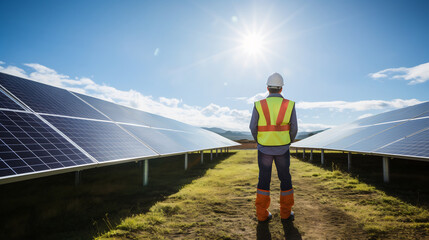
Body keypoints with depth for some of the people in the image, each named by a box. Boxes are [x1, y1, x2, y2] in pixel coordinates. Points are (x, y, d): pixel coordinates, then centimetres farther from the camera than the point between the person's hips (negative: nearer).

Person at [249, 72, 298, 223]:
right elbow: (293, 128, -3)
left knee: (264, 179, 10)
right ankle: (286, 214, 21)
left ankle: (262, 214, 15)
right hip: (282, 149, 0)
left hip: (264, 148, 0)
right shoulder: (289, 105, -6)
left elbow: (253, 128, -4)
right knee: (285, 179, 14)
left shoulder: (259, 105, -7)